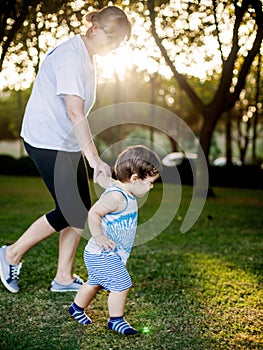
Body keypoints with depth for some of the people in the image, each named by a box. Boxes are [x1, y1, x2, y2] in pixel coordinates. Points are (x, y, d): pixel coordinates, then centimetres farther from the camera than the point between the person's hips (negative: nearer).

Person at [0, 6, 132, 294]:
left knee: (81, 210, 6)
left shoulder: (87, 56, 12)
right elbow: (75, 113, -27)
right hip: (46, 142, -9)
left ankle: (64, 278, 17)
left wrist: (84, 148, 19)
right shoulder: (71, 56, -19)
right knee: (70, 211, -7)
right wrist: (95, 159, -30)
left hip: (68, 143, 10)